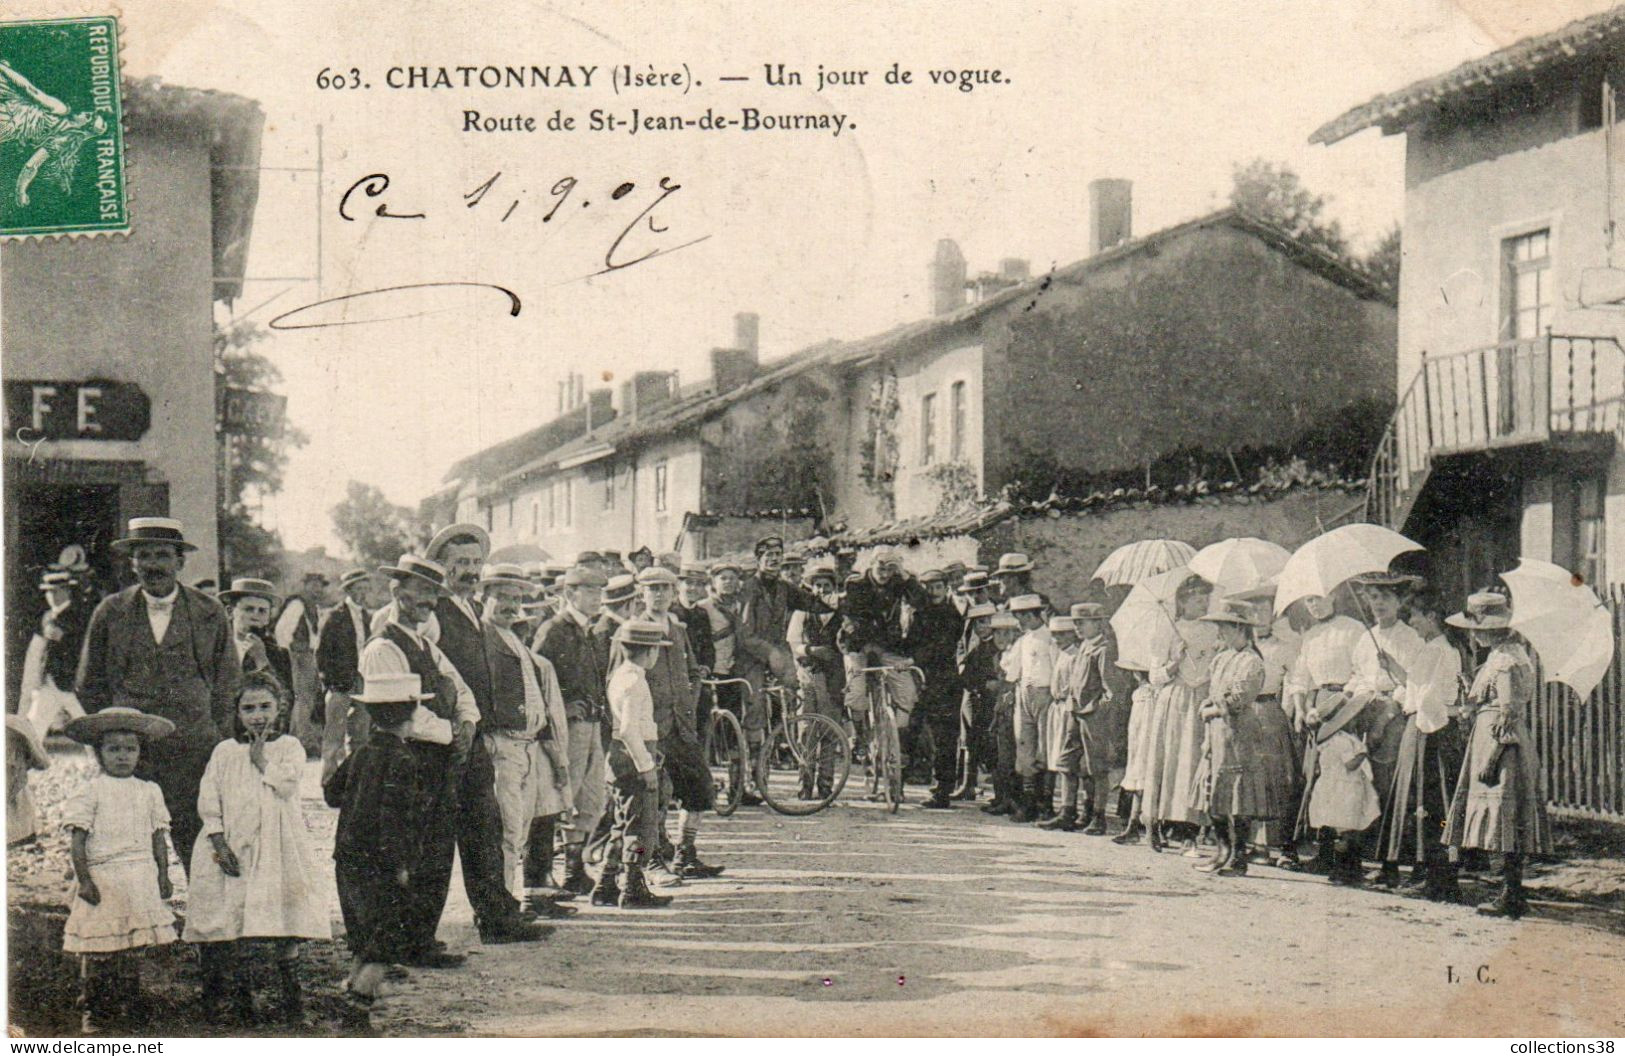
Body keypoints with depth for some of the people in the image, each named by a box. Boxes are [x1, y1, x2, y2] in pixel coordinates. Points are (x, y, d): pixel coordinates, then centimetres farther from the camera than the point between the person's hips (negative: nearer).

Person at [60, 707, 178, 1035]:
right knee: (98, 949, -3)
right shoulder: (90, 792, -2)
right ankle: (92, 1011, 5)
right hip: (102, 878, -3)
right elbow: (77, 839, -4)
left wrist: (163, 875, 9)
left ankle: (129, 1002, 18)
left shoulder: (149, 792, 10)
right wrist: (84, 880, -10)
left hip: (140, 878, 3)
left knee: (132, 947, 7)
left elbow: (159, 837, 14)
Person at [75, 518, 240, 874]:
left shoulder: (210, 614, 5)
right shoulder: (110, 613, 6)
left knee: (199, 842, -5)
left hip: (193, 752, -1)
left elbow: (229, 683, 12)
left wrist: (212, 736, 6)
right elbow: (89, 686, 15)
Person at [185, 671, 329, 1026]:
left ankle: (292, 997, 6)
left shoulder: (289, 748, 6)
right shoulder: (224, 752, 11)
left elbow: (286, 785, -12)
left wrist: (260, 757, -6)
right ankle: (241, 1002, 13)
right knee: (228, 934, 2)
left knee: (285, 932, -4)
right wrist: (219, 844, -6)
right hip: (231, 849, 2)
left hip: (277, 850, -2)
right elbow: (208, 802, 5)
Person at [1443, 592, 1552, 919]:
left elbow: (1508, 714, -20)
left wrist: (1489, 759, -20)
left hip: (1504, 747, -10)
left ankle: (1512, 897, -5)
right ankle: (1512, 892, 14)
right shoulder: (1508, 653, 15)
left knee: (1506, 822, -7)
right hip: (1512, 748, 10)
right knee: (1511, 829, 11)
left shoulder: (1506, 662, -16)